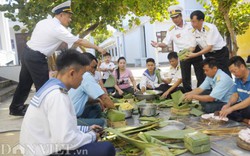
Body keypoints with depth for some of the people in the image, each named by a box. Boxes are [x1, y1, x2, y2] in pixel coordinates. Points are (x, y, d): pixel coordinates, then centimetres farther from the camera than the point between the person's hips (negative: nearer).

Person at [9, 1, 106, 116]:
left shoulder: (43, 22, 8)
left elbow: (36, 38, 14)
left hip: (27, 53, 9)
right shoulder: (59, 29, -17)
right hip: (36, 58, -9)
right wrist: (97, 48, -7)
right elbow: (80, 42, -15)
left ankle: (15, 108, 33)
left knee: (24, 83, 19)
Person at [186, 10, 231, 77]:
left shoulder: (210, 28, -25)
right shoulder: (194, 31, -5)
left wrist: (195, 55, -30)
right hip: (208, 54, 6)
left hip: (220, 53, -6)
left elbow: (209, 47, -26)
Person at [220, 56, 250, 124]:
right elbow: (235, 94, 6)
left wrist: (231, 108, -34)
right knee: (225, 109, -15)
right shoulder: (238, 78, 2)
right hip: (243, 105, 7)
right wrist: (228, 104, -14)